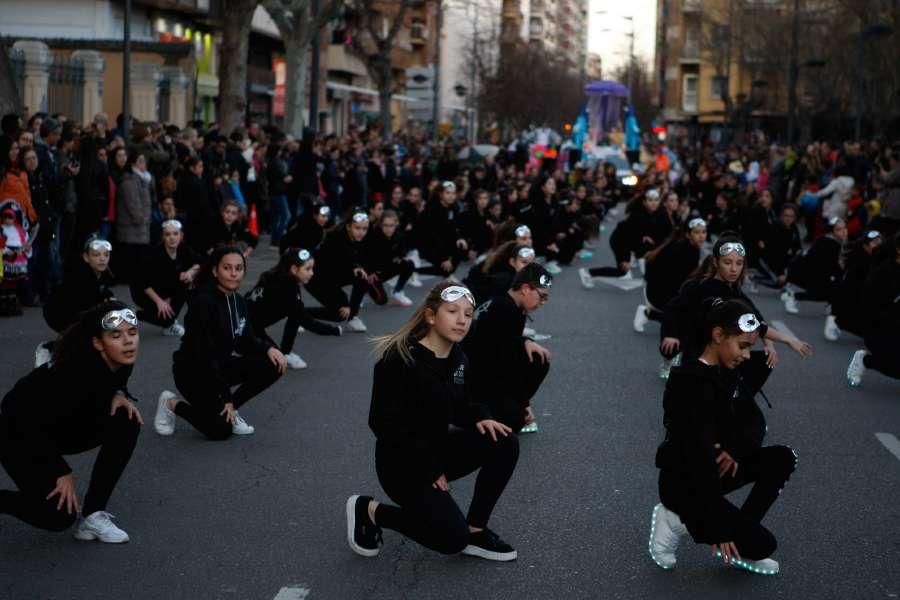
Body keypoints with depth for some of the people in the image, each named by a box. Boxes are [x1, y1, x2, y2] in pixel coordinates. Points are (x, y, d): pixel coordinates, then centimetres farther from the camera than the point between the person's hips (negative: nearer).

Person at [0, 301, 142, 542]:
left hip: (62, 425, 7)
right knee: (59, 516, -15)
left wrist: (119, 395, -15)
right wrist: (62, 472, -19)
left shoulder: (122, 361, -15)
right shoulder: (79, 371, -37)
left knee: (126, 422, -16)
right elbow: (30, 423, -30)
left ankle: (93, 515, -6)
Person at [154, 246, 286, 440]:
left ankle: (228, 409, 4)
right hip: (193, 371, -8)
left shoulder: (237, 300, 0)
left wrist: (268, 348, -15)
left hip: (220, 366, 8)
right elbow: (204, 354, -25)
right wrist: (226, 397, -22)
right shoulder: (203, 301, -25)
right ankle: (172, 404, 7)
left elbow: (246, 341, 9)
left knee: (273, 366, -10)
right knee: (221, 430, -18)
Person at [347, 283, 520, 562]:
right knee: (453, 539, -16)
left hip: (439, 449, 7)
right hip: (402, 462, -7)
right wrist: (429, 468, -21)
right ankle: (369, 510, 5)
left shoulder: (458, 358, 1)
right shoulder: (398, 358, -22)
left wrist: (480, 418, -8)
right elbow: (383, 423, -22)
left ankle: (475, 531, 0)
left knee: (504, 443, -13)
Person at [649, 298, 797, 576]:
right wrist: (720, 527, -27)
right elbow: (699, 454, -28)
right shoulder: (692, 384, -26)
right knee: (762, 544, -12)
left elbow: (755, 424, 8)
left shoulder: (725, 373, 4)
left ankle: (738, 542, 0)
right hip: (685, 482, -9)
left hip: (714, 470, 9)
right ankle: (680, 521, 0)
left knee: (782, 459, -3)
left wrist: (737, 450, -17)